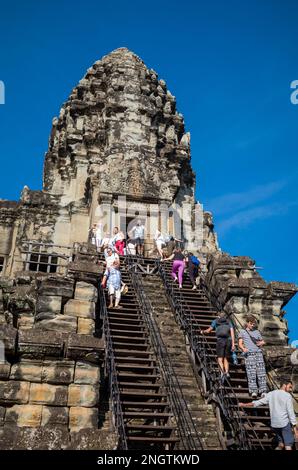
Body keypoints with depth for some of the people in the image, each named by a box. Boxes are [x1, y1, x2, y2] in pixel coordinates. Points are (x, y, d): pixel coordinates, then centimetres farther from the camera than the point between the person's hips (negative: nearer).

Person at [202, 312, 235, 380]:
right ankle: (227, 372, 0)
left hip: (220, 340, -2)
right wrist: (233, 344, 1)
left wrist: (203, 331, 37)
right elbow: (232, 333, 5)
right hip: (228, 341, 2)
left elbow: (208, 330, 16)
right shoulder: (229, 322, 17)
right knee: (226, 358, 16)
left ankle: (223, 372, -23)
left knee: (220, 359, -1)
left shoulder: (215, 321, 15)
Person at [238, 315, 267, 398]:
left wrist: (261, 343, 6)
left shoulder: (257, 332, 23)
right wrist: (243, 349, -15)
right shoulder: (242, 331, 13)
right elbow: (240, 344, 6)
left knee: (261, 372, -5)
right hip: (249, 354, -3)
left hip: (258, 353, 3)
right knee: (251, 373, -9)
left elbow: (262, 341, 30)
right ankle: (253, 391, -8)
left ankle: (263, 391, -3)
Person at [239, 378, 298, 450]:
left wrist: (244, 404, 25)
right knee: (288, 446, -6)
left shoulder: (271, 394, 11)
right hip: (285, 423, -6)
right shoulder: (287, 396, -5)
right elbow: (291, 412, -9)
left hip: (274, 424, 6)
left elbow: (258, 402, 14)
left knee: (281, 444, 21)